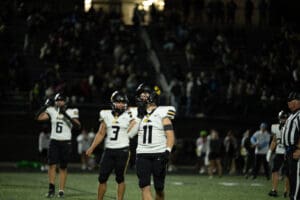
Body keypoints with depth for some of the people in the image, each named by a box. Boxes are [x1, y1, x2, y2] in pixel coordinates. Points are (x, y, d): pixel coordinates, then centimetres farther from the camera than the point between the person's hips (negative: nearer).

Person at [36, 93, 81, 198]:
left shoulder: (71, 112, -3)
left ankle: (61, 190, 10)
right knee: (52, 165, -9)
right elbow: (39, 117, -2)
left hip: (65, 142, -2)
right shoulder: (52, 111, 4)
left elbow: (78, 126, -15)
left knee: (63, 167, 4)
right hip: (54, 141, 2)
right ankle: (51, 188, -5)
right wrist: (45, 106, -11)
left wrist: (67, 115, -24)